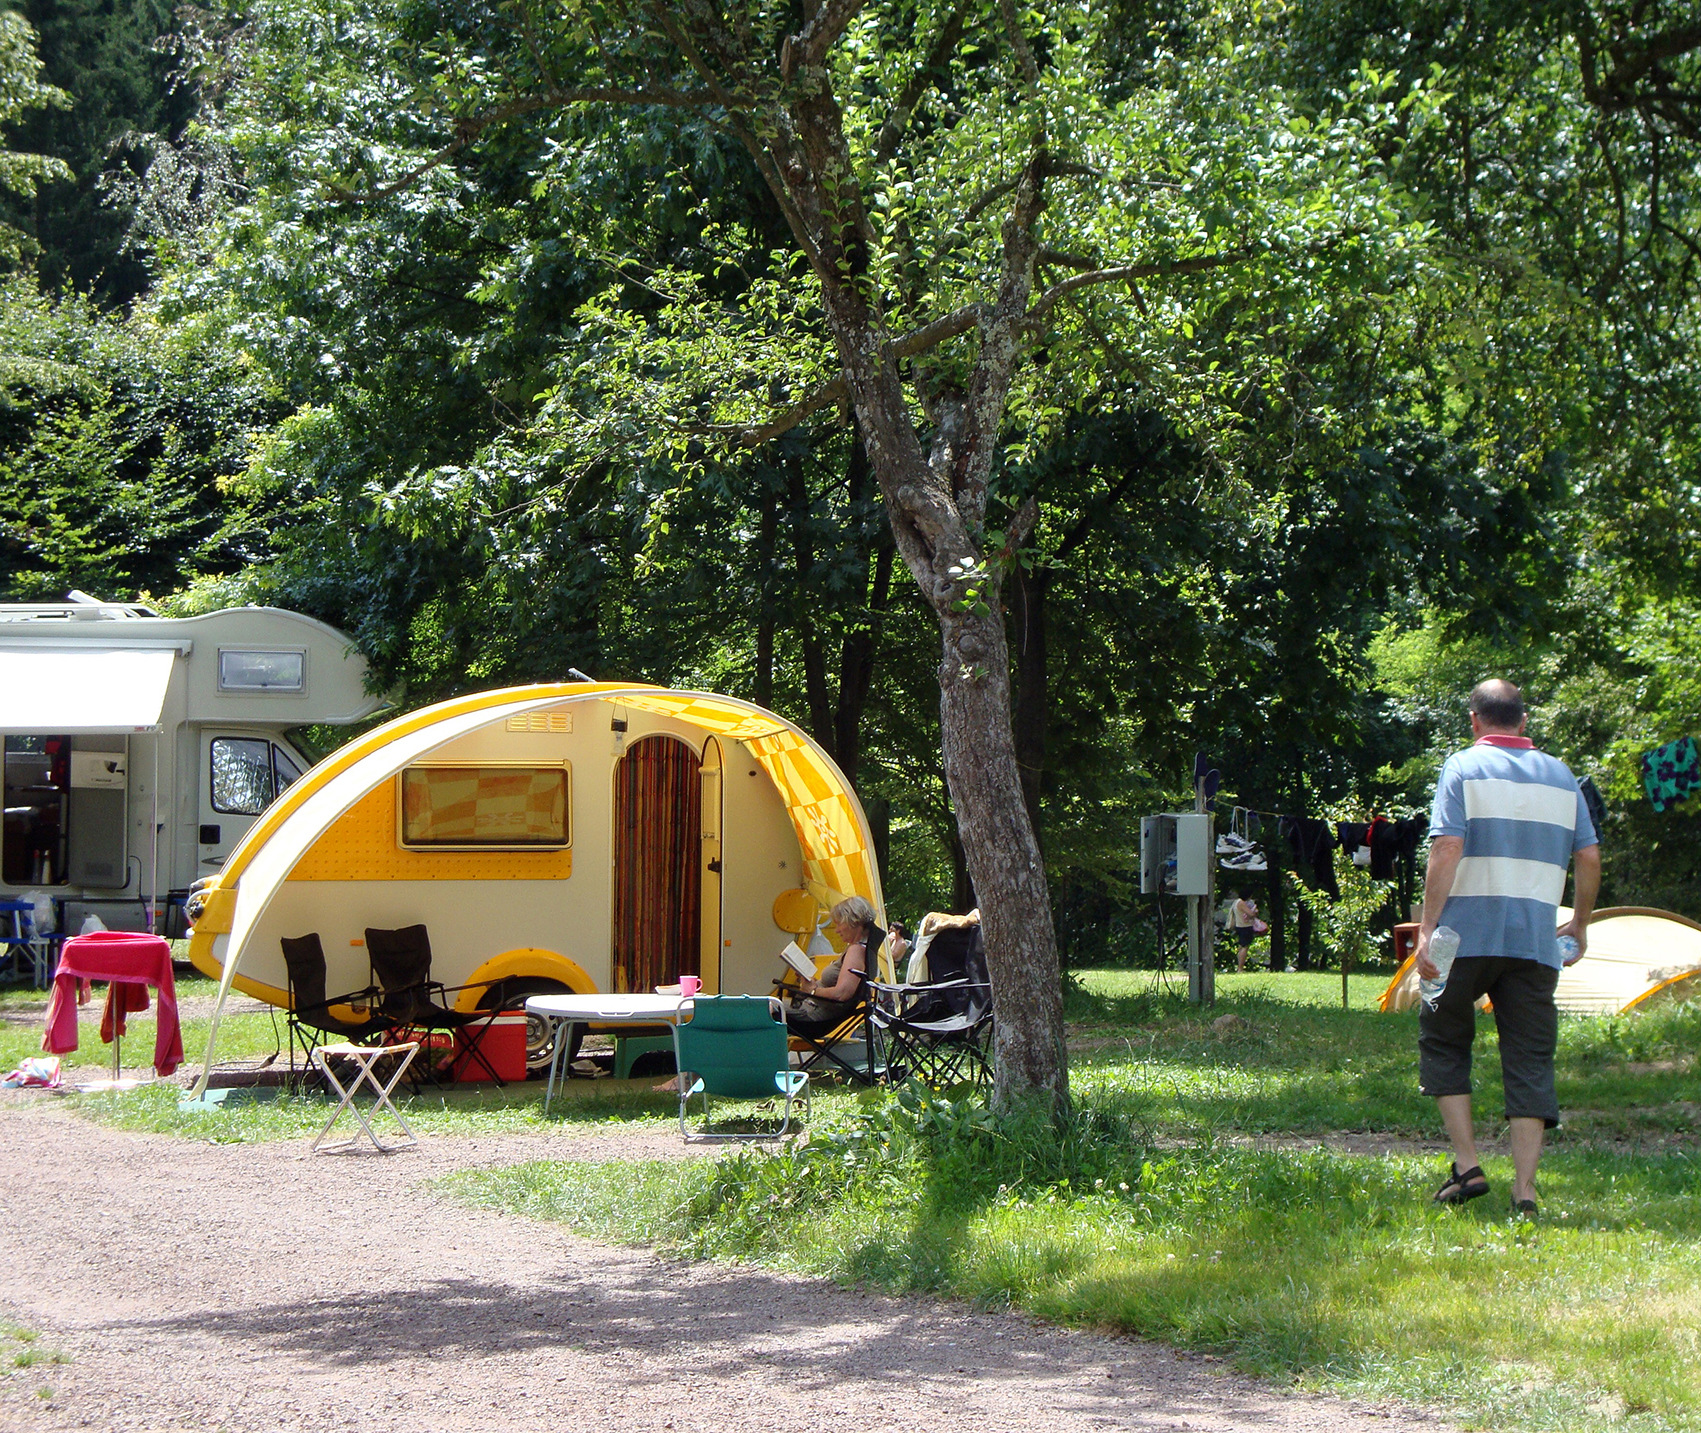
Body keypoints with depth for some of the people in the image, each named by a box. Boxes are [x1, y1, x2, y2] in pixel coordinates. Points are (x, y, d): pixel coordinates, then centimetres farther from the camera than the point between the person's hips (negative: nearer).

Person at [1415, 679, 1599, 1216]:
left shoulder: (1465, 768, -1)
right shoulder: (1561, 777, 13)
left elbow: (1447, 850, -11)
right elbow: (1589, 857, 10)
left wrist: (1427, 930, -11)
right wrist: (1580, 923, 24)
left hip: (1469, 935, -3)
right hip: (1536, 941, 3)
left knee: (1443, 1041, 13)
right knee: (1530, 1060, 4)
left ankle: (1467, 1166, 5)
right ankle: (1524, 1188, -4)